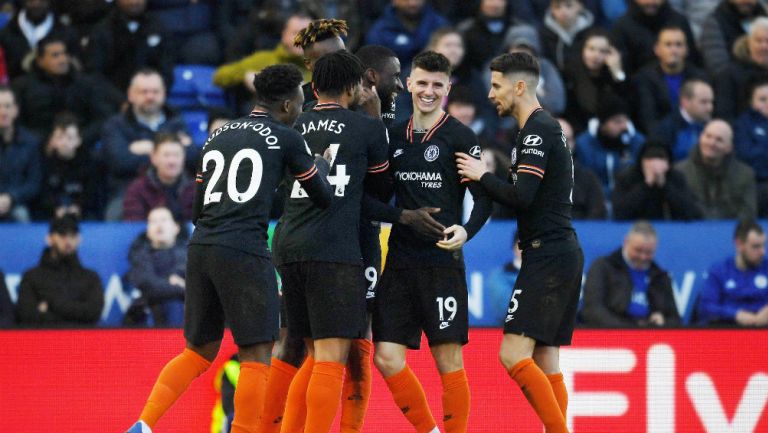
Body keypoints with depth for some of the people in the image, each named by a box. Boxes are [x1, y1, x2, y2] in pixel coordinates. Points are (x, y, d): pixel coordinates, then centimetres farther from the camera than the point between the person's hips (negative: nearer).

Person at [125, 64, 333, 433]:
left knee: (199, 351, 16)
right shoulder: (285, 138, 2)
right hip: (244, 252, -6)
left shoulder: (218, 136, 19)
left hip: (200, 248, 6)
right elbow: (323, 197, 10)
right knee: (256, 354, -1)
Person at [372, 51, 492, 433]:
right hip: (399, 261, 5)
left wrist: (466, 231, -22)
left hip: (442, 262, -5)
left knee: (448, 360, -3)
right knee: (386, 356, 0)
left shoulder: (459, 137, -2)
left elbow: (485, 198, -6)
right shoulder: (394, 136, 12)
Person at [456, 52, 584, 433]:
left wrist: (482, 176, -7)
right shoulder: (545, 127, 20)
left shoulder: (537, 131, -12)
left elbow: (522, 197, -20)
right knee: (546, 363, 8)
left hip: (548, 256, -10)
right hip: (563, 254, 10)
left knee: (513, 355, -15)